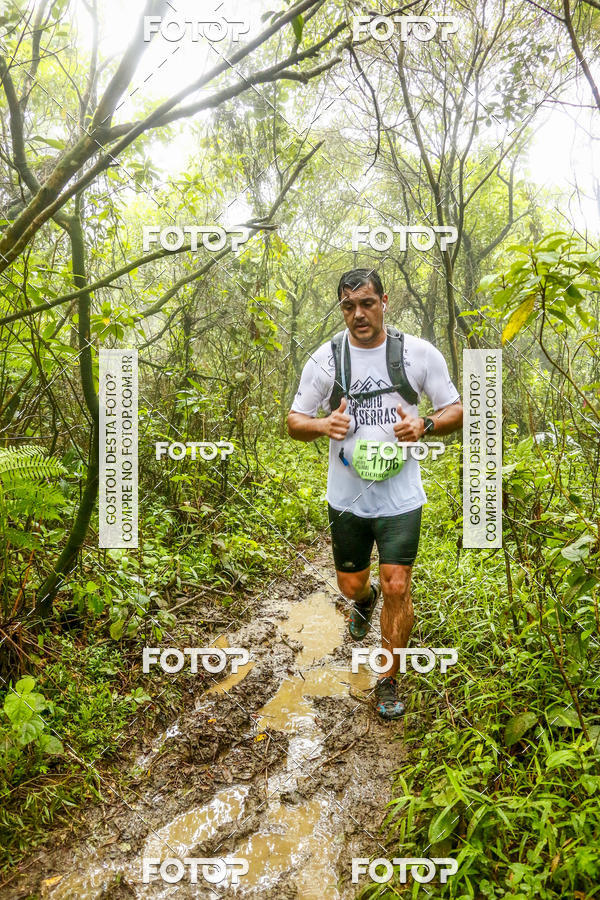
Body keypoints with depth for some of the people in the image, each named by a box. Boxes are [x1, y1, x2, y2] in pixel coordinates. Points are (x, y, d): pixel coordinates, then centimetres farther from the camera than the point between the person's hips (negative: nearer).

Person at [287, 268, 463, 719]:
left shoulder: (419, 353, -5)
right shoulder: (326, 358, -3)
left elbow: (456, 411, 2)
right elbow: (294, 421, 2)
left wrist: (424, 424, -20)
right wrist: (322, 424, -21)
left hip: (400, 497, -2)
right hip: (346, 496, 2)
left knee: (397, 589, -1)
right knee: (351, 584, 15)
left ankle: (389, 680, 23)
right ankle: (365, 599, 56)